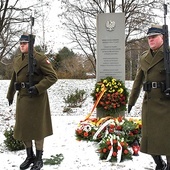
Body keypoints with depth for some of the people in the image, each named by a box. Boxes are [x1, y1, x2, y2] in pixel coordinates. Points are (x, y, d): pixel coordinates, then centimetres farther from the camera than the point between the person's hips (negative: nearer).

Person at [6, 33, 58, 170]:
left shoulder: (40, 58, -11)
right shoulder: (17, 60, 11)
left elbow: (53, 76, -14)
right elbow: (14, 79, 22)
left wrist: (38, 88, -23)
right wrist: (10, 95, 27)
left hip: (37, 98, -7)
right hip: (22, 97, 7)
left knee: (37, 127, 2)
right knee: (23, 127, 11)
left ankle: (39, 159, 17)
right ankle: (30, 156, 28)